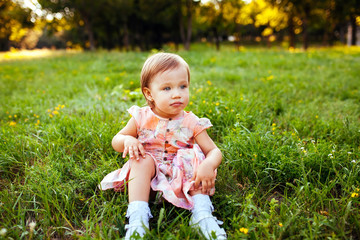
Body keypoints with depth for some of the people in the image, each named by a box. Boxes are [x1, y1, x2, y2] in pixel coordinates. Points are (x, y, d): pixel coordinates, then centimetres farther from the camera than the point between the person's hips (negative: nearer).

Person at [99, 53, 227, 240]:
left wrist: (208, 165, -34)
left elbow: (214, 151, -9)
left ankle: (202, 214, -26)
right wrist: (128, 140, -21)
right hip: (147, 178, 0)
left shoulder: (191, 123, -8)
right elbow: (116, 142, 5)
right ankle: (137, 218, -32)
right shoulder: (141, 118, -6)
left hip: (181, 177, 0)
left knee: (192, 156, -25)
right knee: (142, 159, -28)